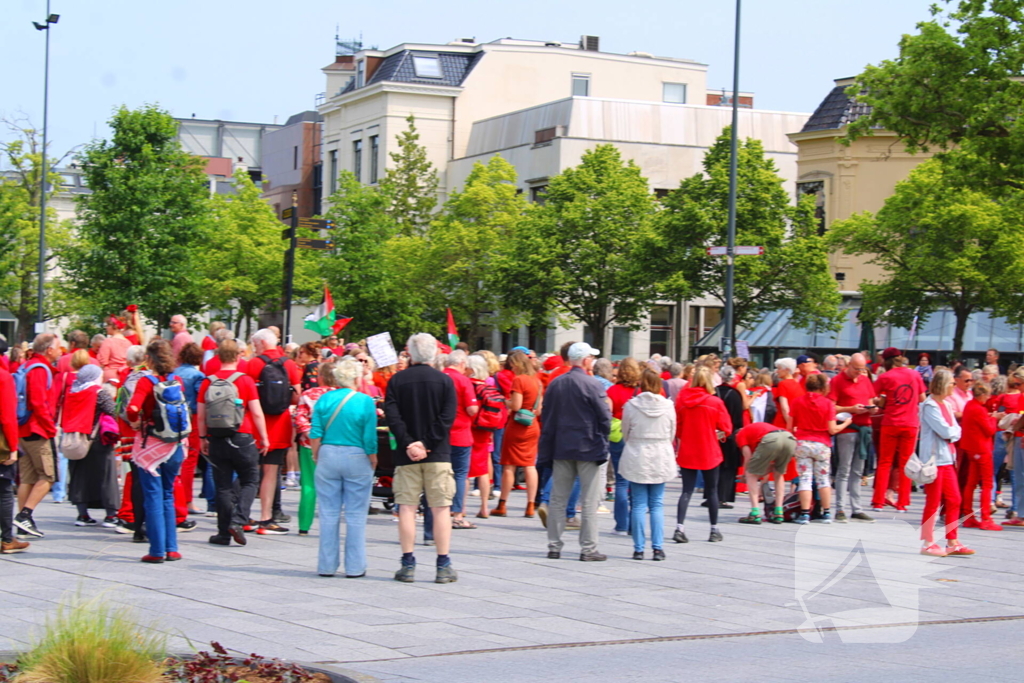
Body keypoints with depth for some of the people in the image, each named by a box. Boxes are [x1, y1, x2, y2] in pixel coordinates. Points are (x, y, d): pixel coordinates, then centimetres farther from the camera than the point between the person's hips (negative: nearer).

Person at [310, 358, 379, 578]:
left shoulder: (324, 399, 0)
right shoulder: (366, 402, -7)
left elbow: (315, 434, -1)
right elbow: (370, 439, -9)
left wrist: (317, 457, 10)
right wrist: (373, 462, 3)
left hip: (328, 456, 2)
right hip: (357, 460, -2)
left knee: (329, 514, 8)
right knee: (356, 516, 5)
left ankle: (327, 565, 12)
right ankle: (354, 566, 8)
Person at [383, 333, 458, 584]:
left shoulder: (396, 381, 1)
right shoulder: (445, 380, 0)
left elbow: (392, 415, -7)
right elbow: (447, 417, -8)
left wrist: (408, 444, -9)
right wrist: (427, 444, -9)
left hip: (406, 455, 1)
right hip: (438, 455, -1)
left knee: (407, 508, 4)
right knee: (441, 508, 3)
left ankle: (408, 565, 3)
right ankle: (443, 566, 2)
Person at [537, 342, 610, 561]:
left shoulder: (555, 384, 4)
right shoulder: (591, 385, -12)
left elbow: (547, 418, 8)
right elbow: (605, 417, -11)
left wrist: (547, 451, 13)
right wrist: (602, 441, 7)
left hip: (561, 449, 5)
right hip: (588, 448, -5)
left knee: (558, 500, 10)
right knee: (589, 502, 1)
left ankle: (554, 547, 12)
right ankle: (588, 549, 1)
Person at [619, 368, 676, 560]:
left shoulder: (631, 405, -9)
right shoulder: (668, 406, -5)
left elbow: (625, 434, 3)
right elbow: (672, 434, 6)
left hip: (637, 458, -1)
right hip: (661, 458, 1)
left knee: (639, 505, 3)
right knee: (657, 505, 7)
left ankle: (639, 548, 2)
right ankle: (658, 548, 2)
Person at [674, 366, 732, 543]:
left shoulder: (682, 399, -4)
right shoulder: (715, 402, -12)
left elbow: (676, 426, 3)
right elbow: (726, 428, -7)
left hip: (687, 453, 2)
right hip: (709, 453, -2)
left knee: (687, 490, 5)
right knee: (712, 491, 11)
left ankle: (679, 528, -10)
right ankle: (714, 530, 19)